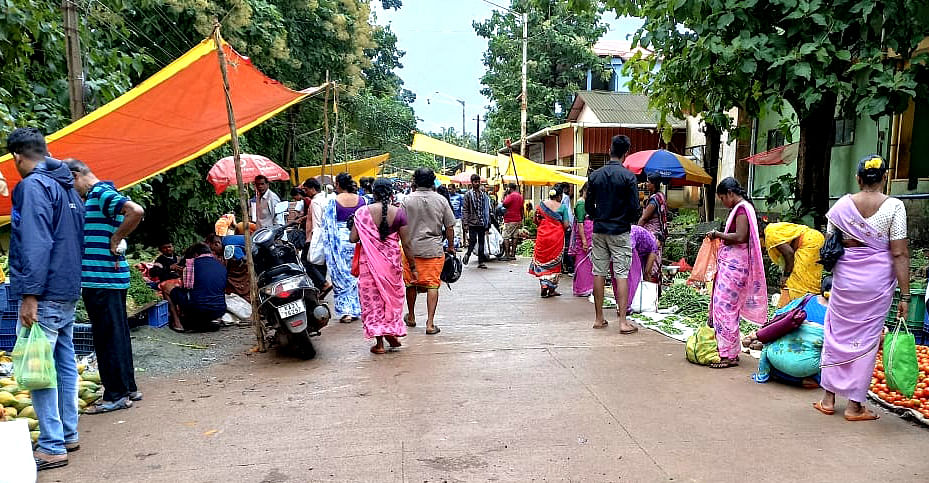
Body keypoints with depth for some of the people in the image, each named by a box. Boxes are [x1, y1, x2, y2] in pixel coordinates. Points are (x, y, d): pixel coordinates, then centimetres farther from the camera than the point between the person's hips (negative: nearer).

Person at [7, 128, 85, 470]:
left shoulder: (33, 185, -12)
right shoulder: (67, 186, 15)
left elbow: (36, 245, -20)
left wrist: (30, 295, -20)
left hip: (45, 295, -9)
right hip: (68, 292, 9)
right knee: (64, 363, 14)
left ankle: (52, 447, -2)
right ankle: (68, 435, 22)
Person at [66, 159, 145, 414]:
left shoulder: (101, 193, -13)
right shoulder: (95, 196, 18)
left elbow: (136, 211, -30)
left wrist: (115, 239, -19)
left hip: (102, 280, -10)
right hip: (110, 278, 10)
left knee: (108, 337, -3)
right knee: (116, 335, 15)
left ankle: (116, 395, 5)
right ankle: (128, 388, 24)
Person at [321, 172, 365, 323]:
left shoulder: (333, 201, -6)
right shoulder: (361, 200, 3)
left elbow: (327, 226, -5)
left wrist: (329, 247, 2)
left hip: (339, 241, -3)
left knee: (341, 277, 4)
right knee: (356, 276, 12)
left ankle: (345, 311, -1)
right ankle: (356, 310, 17)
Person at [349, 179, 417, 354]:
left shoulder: (362, 212, -7)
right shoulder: (398, 213, -6)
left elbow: (353, 238, -7)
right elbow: (406, 242, -6)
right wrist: (413, 266, 2)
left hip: (369, 261, 0)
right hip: (392, 260, 1)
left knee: (372, 299, 8)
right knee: (392, 296, 19)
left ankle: (379, 343, 10)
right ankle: (392, 333, 22)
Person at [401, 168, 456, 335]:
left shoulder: (408, 200, -4)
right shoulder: (441, 200, -2)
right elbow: (449, 227, 2)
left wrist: (406, 251, 4)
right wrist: (450, 246, 15)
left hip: (412, 248, 0)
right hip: (434, 249, 0)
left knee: (411, 283, 16)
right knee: (432, 285, 2)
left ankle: (411, 317, 33)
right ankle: (430, 323, -2)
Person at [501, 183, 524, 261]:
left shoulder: (511, 195, -12)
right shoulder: (520, 196, 15)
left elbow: (504, 204, -18)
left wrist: (505, 195, -6)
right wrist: (521, 220, 23)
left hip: (509, 220, -8)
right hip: (517, 220, 8)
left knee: (506, 237, -6)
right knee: (515, 236, 8)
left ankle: (506, 254, -10)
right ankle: (513, 254, 10)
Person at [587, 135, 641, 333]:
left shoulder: (595, 175, 3)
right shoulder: (628, 176, -8)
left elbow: (589, 205, 6)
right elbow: (634, 207, -9)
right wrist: (632, 221, 11)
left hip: (599, 230, 4)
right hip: (620, 231, -3)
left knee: (598, 273, 8)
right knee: (621, 274, -1)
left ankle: (599, 319, 14)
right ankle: (623, 321, -2)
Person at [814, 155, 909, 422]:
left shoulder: (843, 204, 0)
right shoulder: (894, 206, -7)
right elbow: (899, 254, -9)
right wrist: (905, 295, -7)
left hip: (845, 278, 2)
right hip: (878, 280, -2)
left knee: (838, 334, 13)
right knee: (866, 338, 7)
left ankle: (828, 398, 18)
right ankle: (855, 405, 13)